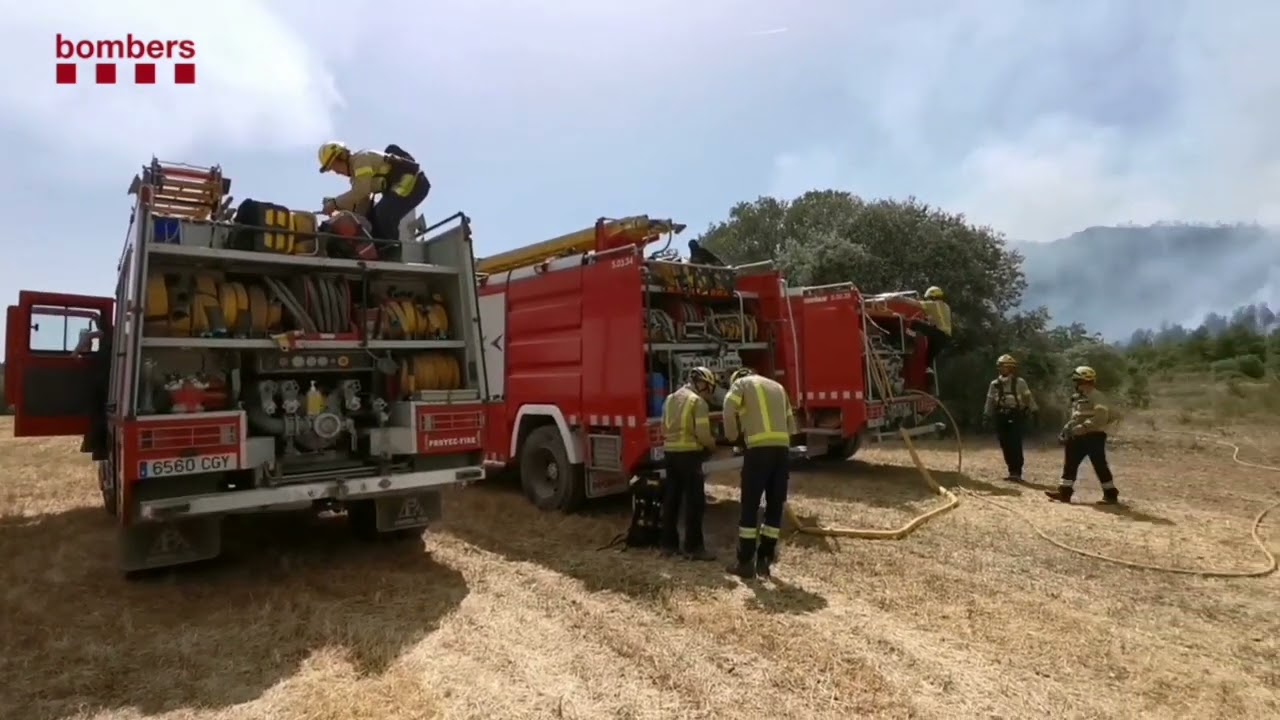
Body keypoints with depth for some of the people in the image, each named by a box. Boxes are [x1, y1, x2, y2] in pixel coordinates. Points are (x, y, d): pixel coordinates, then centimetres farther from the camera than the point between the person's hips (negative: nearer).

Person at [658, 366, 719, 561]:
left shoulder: (670, 398, 15)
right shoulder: (698, 401, -9)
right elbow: (703, 435, -14)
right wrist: (713, 443, 4)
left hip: (669, 452, 8)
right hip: (689, 454, -8)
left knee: (671, 500, 12)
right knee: (695, 502, -1)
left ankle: (669, 544, 17)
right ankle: (694, 547, 1)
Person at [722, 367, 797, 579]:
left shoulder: (741, 384, 11)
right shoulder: (777, 387, 28)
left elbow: (729, 409, -9)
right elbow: (791, 425, 25)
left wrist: (732, 436, 5)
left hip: (759, 449, -5)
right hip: (783, 449, 5)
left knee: (750, 507, 2)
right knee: (775, 506, 12)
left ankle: (746, 563, 6)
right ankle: (765, 560, 17)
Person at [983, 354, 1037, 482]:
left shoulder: (1020, 383, 0)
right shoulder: (994, 384, 8)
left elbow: (1029, 398, -1)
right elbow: (990, 401, 11)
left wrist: (1035, 412, -5)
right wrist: (986, 417, 8)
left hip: (1016, 417, -4)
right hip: (1001, 418, 4)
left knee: (1015, 446, -11)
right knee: (1006, 447, 6)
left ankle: (1017, 472, -7)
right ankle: (1013, 472, 16)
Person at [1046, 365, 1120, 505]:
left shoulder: (1096, 397, -13)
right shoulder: (1078, 397, 15)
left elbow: (1101, 418, -24)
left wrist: (1082, 427, -27)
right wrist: (1067, 429, 12)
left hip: (1094, 436, -9)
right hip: (1079, 437, 9)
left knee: (1100, 466, -2)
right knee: (1070, 463, 5)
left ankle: (1111, 494, 10)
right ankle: (1064, 492, 7)